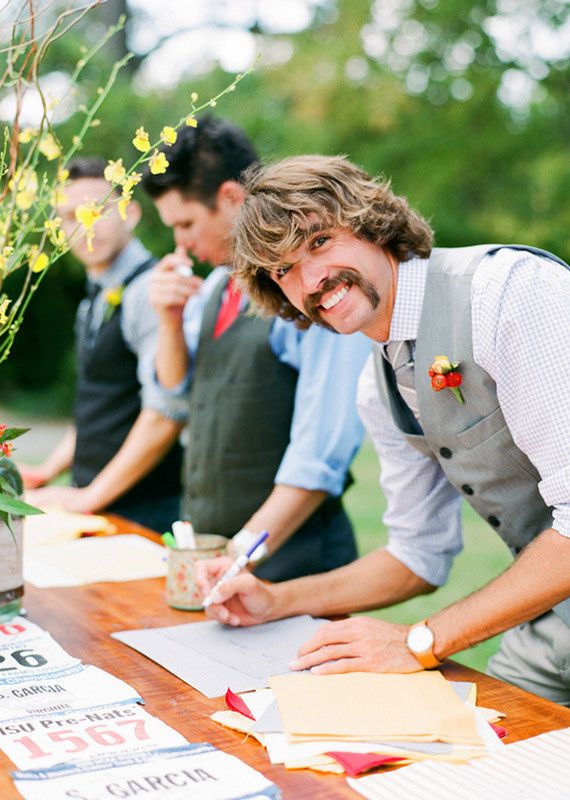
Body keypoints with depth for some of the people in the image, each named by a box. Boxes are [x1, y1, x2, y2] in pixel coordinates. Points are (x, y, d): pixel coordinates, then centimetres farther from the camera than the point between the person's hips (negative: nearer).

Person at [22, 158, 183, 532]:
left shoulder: (149, 290, -16)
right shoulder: (98, 296, 14)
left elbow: (165, 417, -23)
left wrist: (90, 496, -16)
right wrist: (48, 470, 13)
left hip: (143, 513, -8)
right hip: (95, 507, 8)